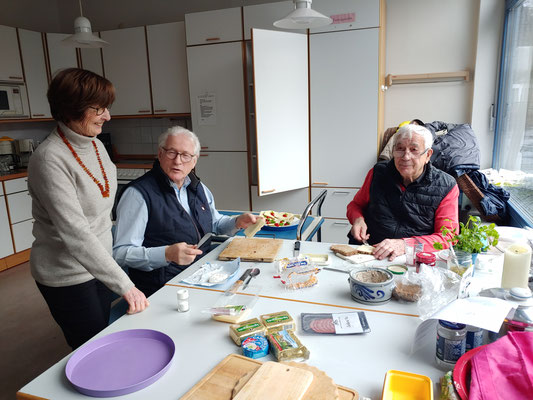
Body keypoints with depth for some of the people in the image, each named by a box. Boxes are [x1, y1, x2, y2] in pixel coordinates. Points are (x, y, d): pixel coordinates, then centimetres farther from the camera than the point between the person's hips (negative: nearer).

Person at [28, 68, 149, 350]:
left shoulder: (96, 145, 1)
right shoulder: (50, 159, -24)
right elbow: (75, 233, -30)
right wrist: (124, 284, -30)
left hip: (98, 263, 7)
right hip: (67, 276, -7)